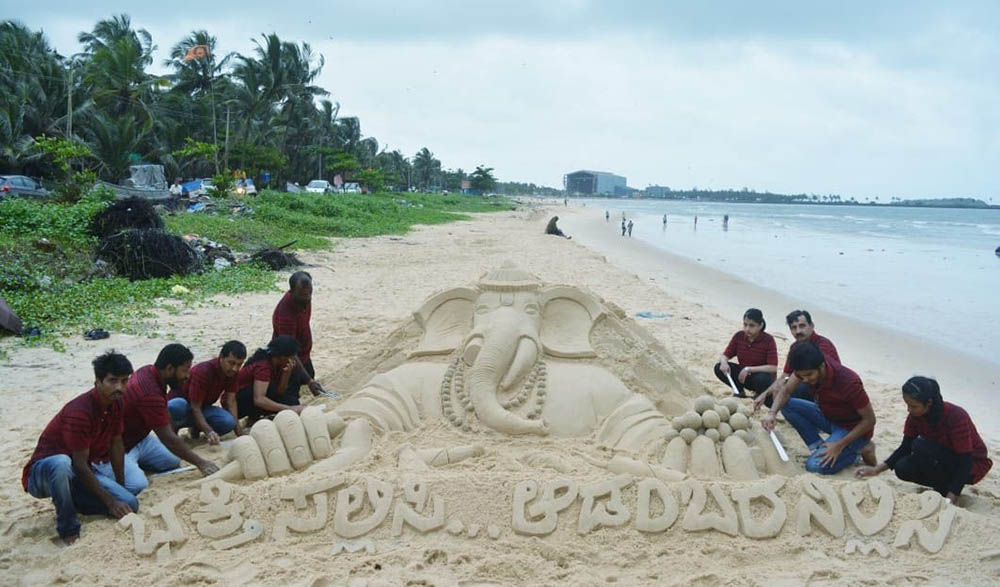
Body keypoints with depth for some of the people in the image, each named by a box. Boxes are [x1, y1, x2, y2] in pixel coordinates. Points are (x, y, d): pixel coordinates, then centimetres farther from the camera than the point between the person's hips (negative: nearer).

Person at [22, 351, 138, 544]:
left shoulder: (116, 404, -3)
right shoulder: (79, 412, -28)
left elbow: (116, 445, 8)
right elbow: (80, 465, -26)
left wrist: (121, 488, 8)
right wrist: (110, 502, -22)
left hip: (79, 475, 7)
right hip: (42, 474, -7)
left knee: (130, 504, -13)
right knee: (62, 463, -44)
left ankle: (70, 500, 10)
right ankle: (68, 530, -24)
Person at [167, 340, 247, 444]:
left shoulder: (232, 372, -11)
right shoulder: (203, 372, -30)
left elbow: (231, 402, -10)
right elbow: (195, 408, -31)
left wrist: (240, 432, -21)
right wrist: (209, 432, -46)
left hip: (203, 407, 5)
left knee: (228, 422, -27)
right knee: (177, 407, -44)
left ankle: (195, 427, 2)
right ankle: (173, 427, -8)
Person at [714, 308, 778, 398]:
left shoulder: (768, 340, -20)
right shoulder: (739, 336, -7)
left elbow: (773, 368, -25)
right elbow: (725, 355, -2)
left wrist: (748, 369, -32)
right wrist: (724, 362, -28)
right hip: (743, 374, 4)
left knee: (762, 379, -40)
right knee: (719, 368, -17)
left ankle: (760, 395, -2)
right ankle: (740, 391, 6)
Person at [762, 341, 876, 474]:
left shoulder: (848, 382, -33)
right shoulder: (807, 368, -15)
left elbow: (870, 420, -23)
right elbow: (786, 391, -4)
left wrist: (839, 446, -27)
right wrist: (772, 412, -26)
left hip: (853, 428, -7)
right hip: (828, 416, 7)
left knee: (816, 466, -27)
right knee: (787, 405, -13)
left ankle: (859, 448, -3)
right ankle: (818, 446, -5)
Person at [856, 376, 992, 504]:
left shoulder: (956, 417, -30)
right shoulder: (915, 415, -12)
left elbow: (965, 461, -29)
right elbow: (905, 447, -2)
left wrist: (951, 499, -37)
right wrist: (878, 469, -16)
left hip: (973, 465, -6)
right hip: (946, 460, 7)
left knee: (921, 446, -29)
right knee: (902, 468, -18)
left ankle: (944, 490, -11)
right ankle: (945, 486, 2)